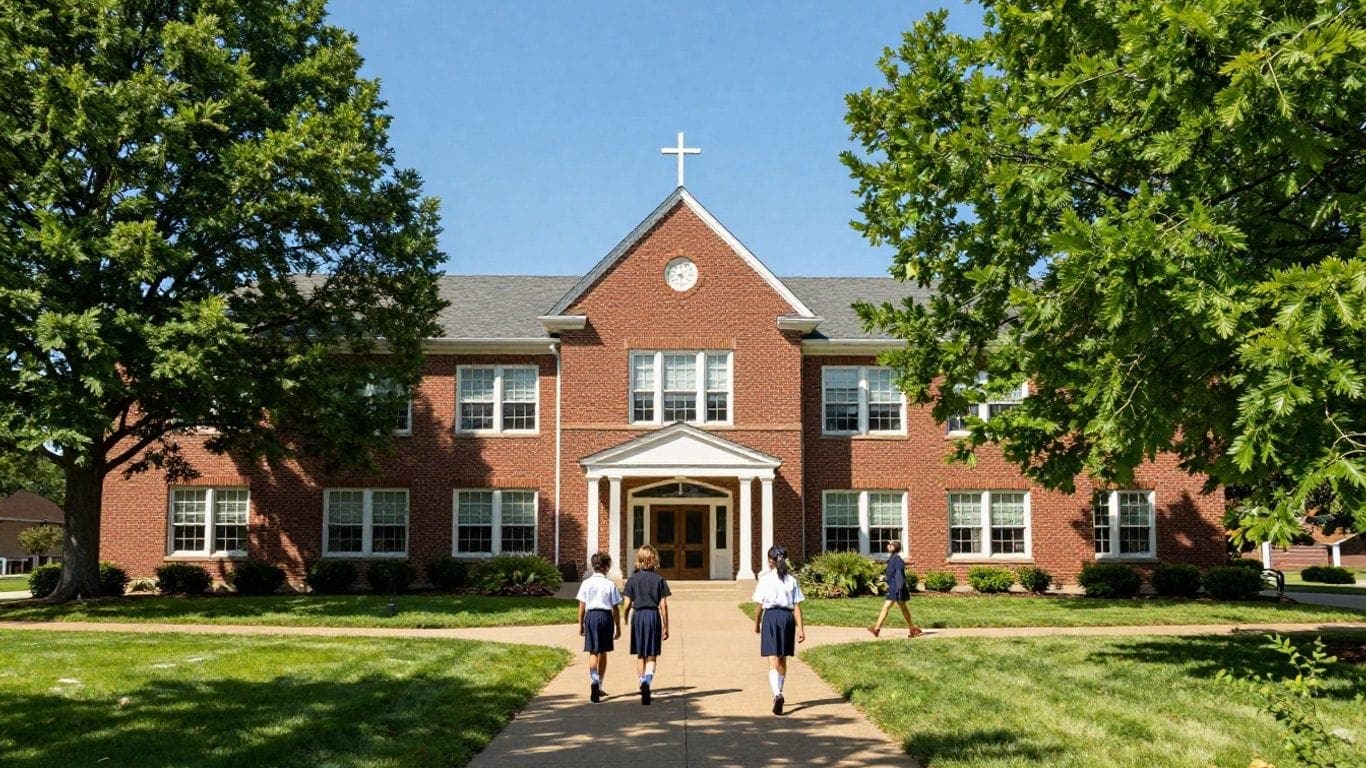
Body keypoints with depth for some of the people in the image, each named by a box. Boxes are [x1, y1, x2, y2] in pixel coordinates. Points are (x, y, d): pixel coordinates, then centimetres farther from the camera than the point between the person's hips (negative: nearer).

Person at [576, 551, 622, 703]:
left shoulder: (586, 583, 0)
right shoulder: (610, 585, -5)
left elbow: (582, 606, 2)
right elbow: (615, 608, -2)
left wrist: (581, 624, 12)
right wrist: (618, 627, 6)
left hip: (591, 616, 1)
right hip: (606, 616, -1)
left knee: (593, 652, 0)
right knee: (603, 652, 12)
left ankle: (594, 680, -25)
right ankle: (599, 686, 21)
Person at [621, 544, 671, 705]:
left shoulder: (633, 579, 0)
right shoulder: (659, 579, -2)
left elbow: (627, 605, 0)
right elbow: (663, 605, -3)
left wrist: (626, 620, 15)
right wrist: (666, 626, 4)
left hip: (638, 615, 1)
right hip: (654, 616, -1)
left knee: (640, 655, 15)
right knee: (652, 656, 1)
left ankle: (643, 683, 21)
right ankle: (647, 681, -23)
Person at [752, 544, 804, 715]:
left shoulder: (765, 579, -5)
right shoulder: (792, 580, 2)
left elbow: (760, 605, -1)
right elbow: (797, 606, -1)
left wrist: (756, 623, 13)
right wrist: (800, 628, 1)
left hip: (771, 617, -3)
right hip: (788, 617, 3)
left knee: (773, 661, -7)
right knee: (782, 659, 18)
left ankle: (778, 695, -27)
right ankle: (778, 693, 32)